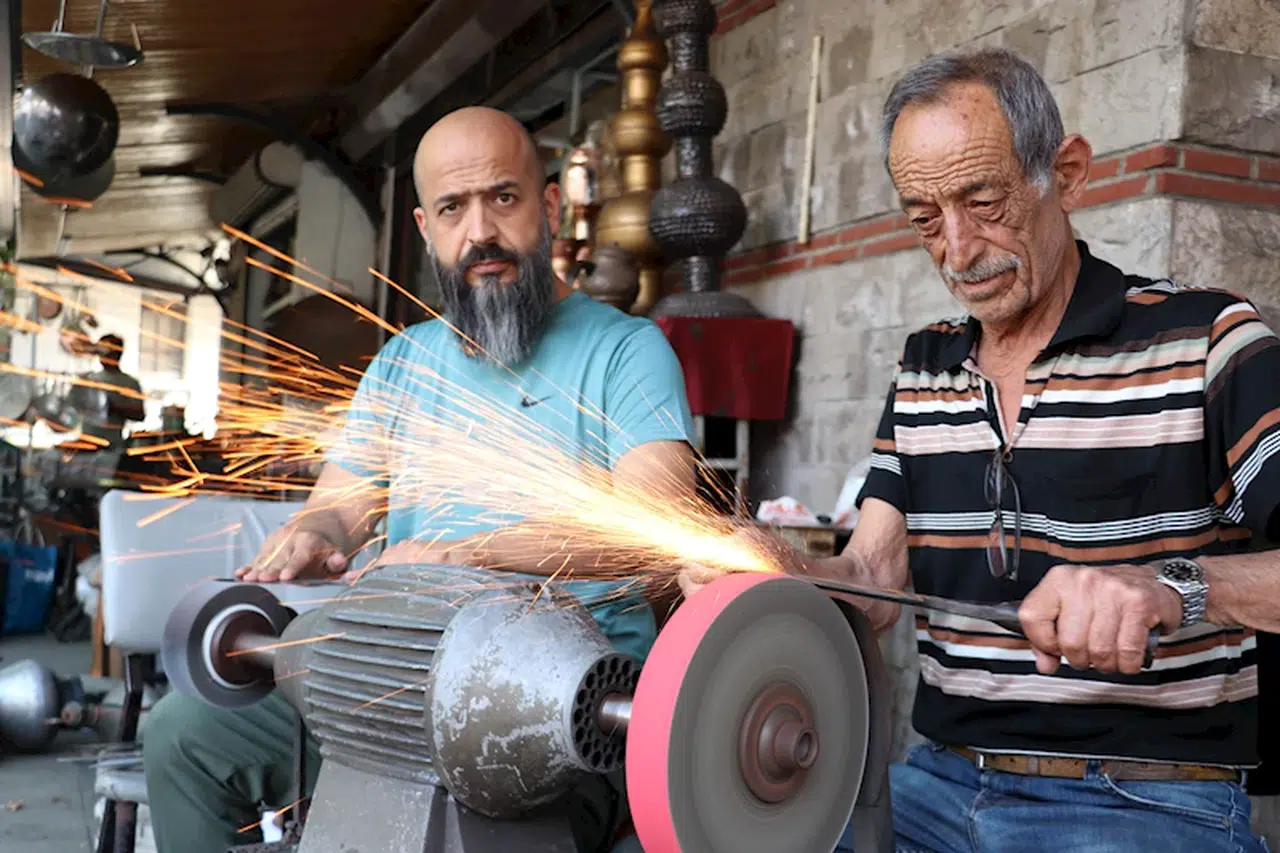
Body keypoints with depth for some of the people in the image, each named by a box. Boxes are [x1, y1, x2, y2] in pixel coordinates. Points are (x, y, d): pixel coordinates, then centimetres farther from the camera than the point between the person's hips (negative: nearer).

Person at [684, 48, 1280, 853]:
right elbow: (872, 587, 3)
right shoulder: (923, 368, 11)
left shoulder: (1206, 342, -6)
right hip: (944, 779, 5)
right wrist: (781, 571, -18)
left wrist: (1175, 586, -33)